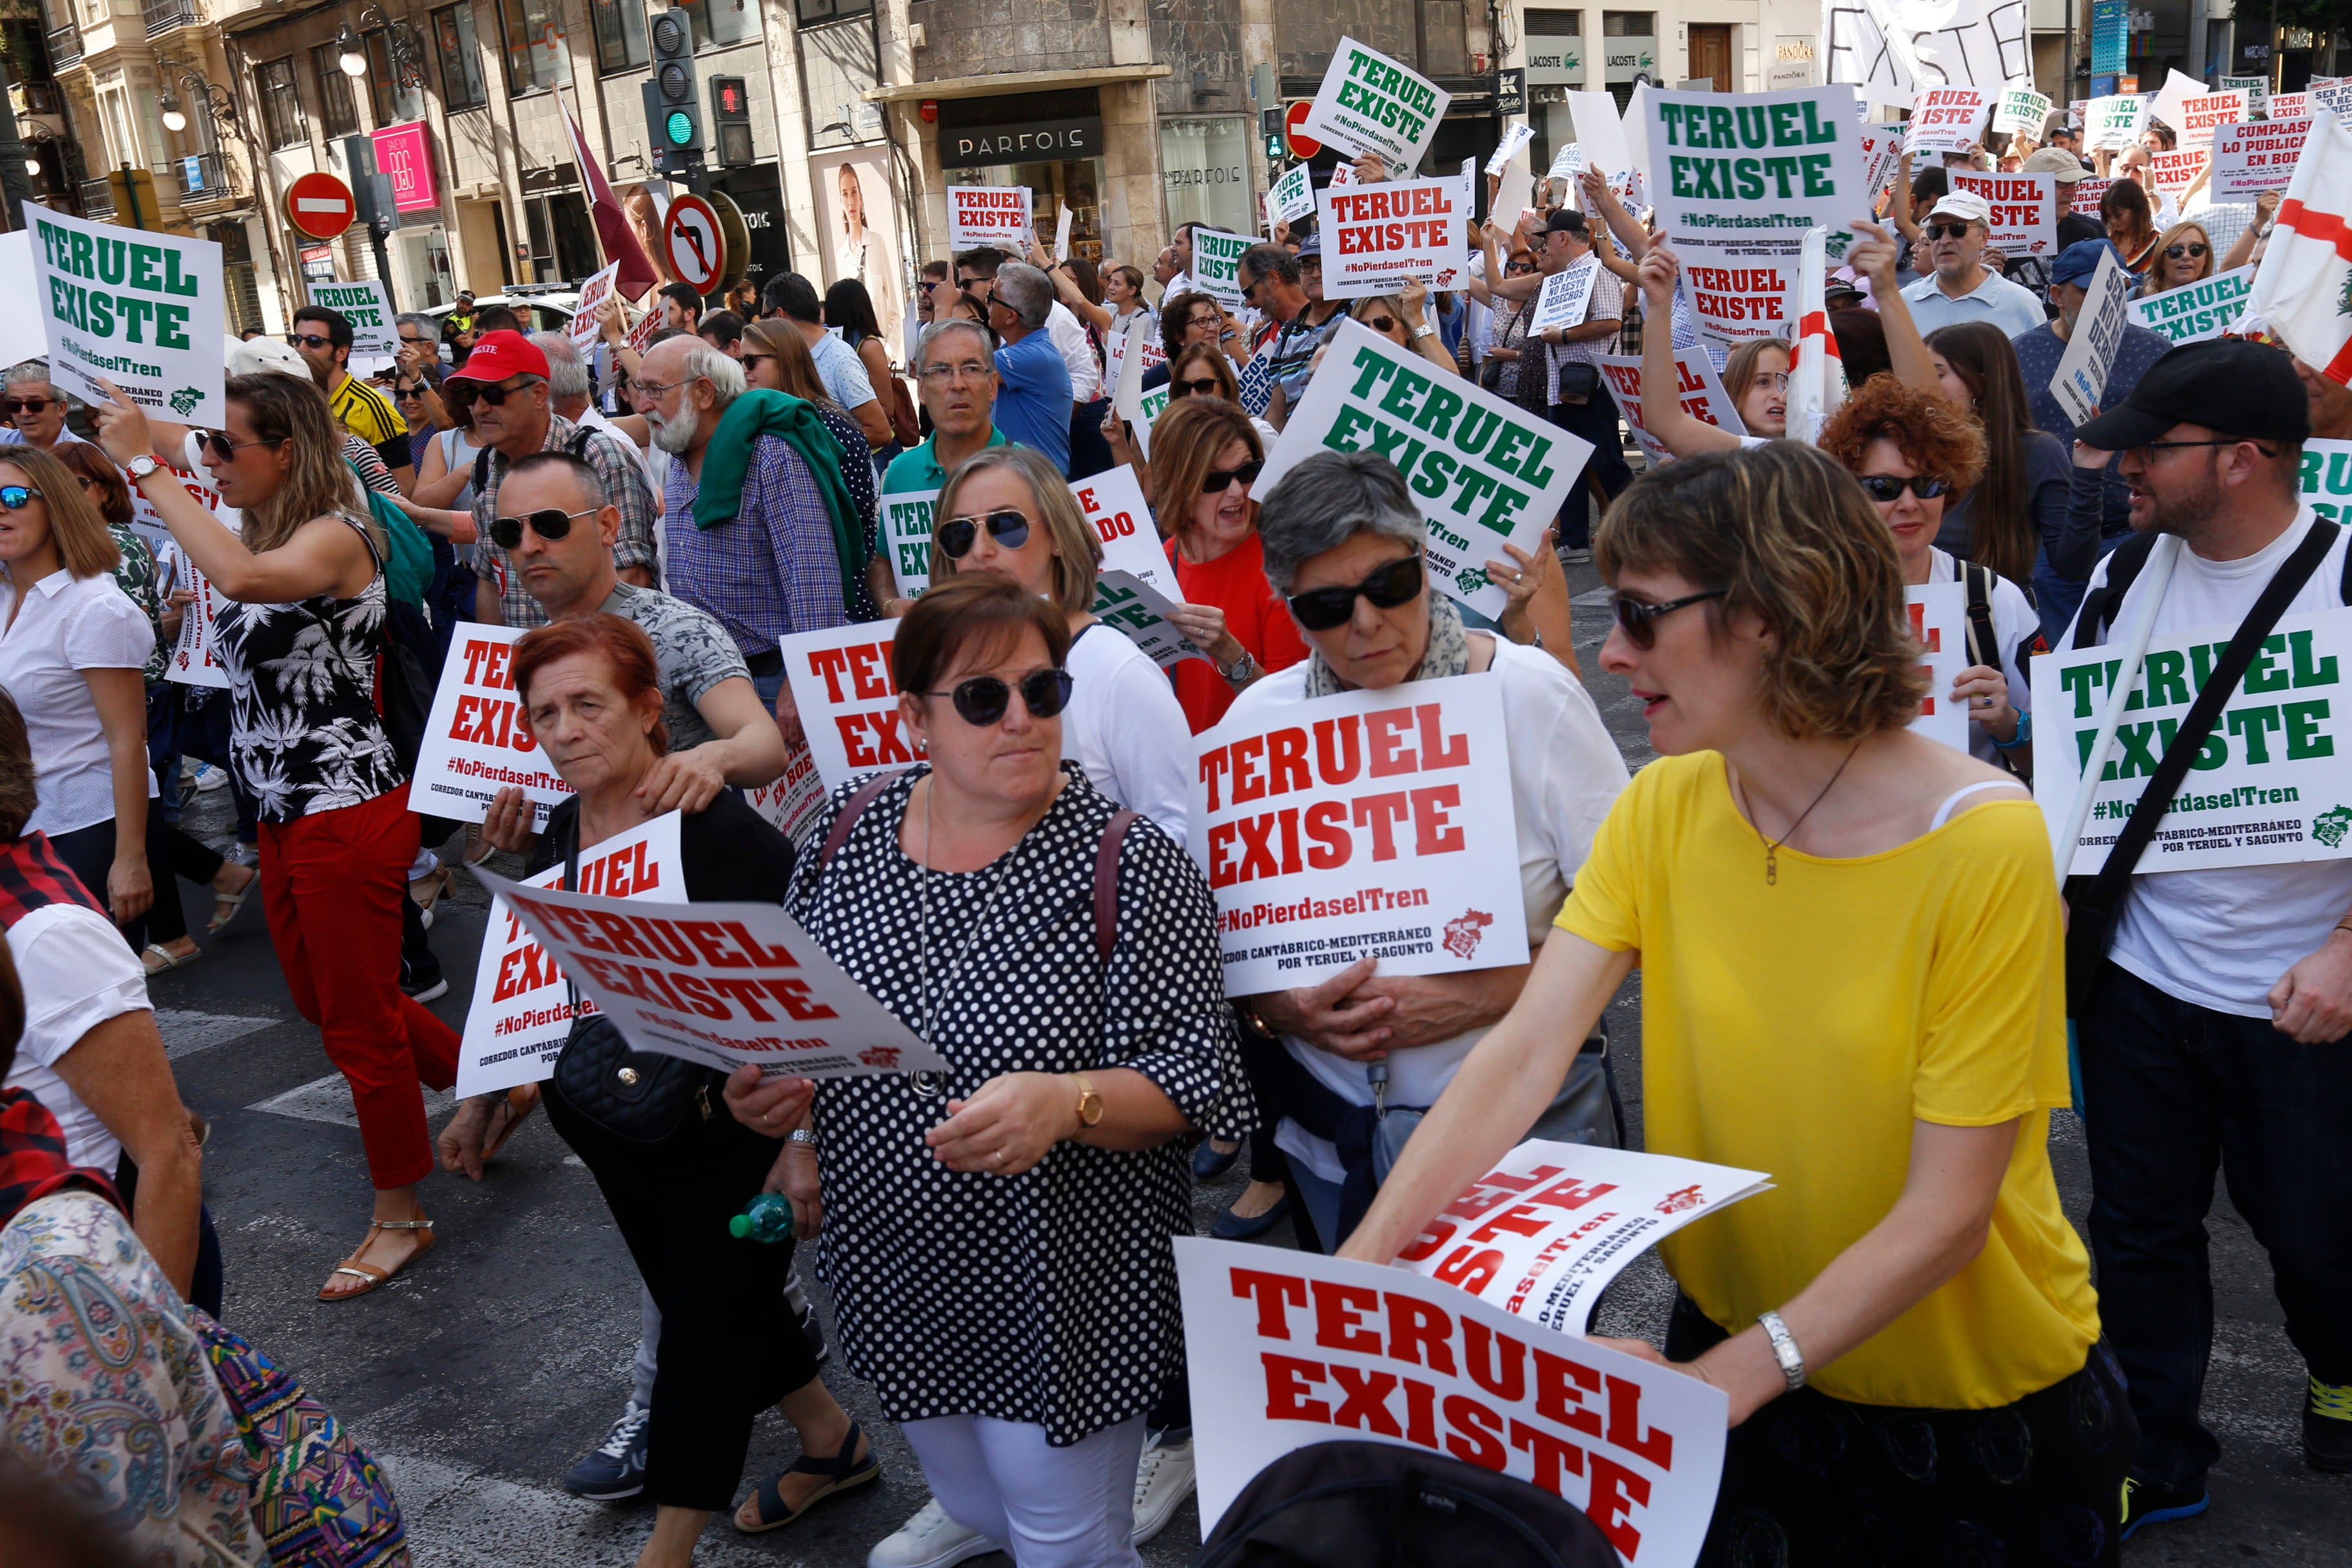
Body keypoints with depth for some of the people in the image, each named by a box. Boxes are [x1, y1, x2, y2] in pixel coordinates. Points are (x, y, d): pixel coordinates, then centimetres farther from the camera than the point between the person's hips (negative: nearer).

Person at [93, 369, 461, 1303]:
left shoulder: (334, 537, -16)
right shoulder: (259, 541, 11)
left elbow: (245, 579, -39)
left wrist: (145, 467, -32)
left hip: (349, 813, -9)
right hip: (284, 814, 9)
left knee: (359, 1020, 3)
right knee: (324, 1001, 21)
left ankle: (401, 1216, 20)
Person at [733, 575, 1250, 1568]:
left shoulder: (1128, 864, -18)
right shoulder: (844, 834, -3)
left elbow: (1196, 1077, -19)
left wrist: (1063, 1103, -36)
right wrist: (773, 1088, -12)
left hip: (1058, 1290, -5)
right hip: (893, 1262, 5)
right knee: (964, 1485, 31)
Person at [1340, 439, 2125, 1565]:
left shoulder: (1982, 845, -24)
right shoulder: (1664, 808, -9)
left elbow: (1947, 1210, -24)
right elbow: (1525, 1055, -18)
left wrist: (1728, 1380, -33)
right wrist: (1364, 1261, -30)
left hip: (1975, 1396, -3)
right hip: (1732, 1337, 4)